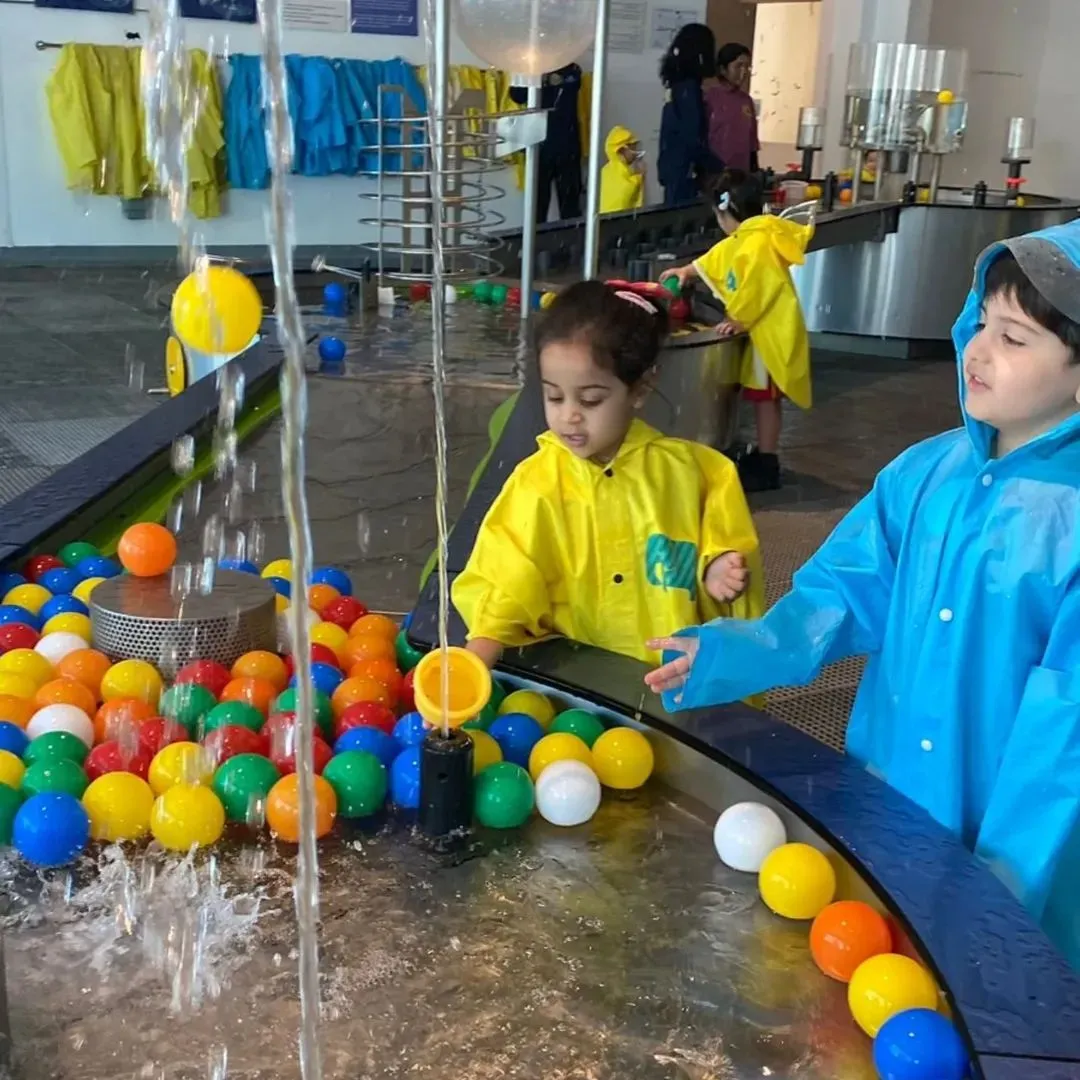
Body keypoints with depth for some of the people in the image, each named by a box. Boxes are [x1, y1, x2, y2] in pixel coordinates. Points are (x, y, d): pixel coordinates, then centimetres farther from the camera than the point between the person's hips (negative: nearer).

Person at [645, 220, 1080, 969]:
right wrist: (750, 652, -19)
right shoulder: (925, 473, -3)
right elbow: (848, 590, -2)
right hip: (880, 817, 5)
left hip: (1018, 856, -5)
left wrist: (1008, 873, -20)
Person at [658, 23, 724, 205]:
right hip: (684, 169, -9)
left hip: (672, 166, 9)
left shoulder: (674, 84, 9)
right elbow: (692, 138, -18)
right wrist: (720, 167, -14)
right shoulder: (689, 87, -15)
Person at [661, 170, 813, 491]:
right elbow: (716, 259, 29)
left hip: (772, 331, -10)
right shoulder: (744, 238, 12)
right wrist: (687, 271, 38)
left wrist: (738, 321, -19)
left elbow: (756, 290, -26)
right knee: (762, 396, 16)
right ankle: (763, 454, 26)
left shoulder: (759, 242, -21)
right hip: (762, 329, 10)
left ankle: (766, 466, 2)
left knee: (766, 397, -4)